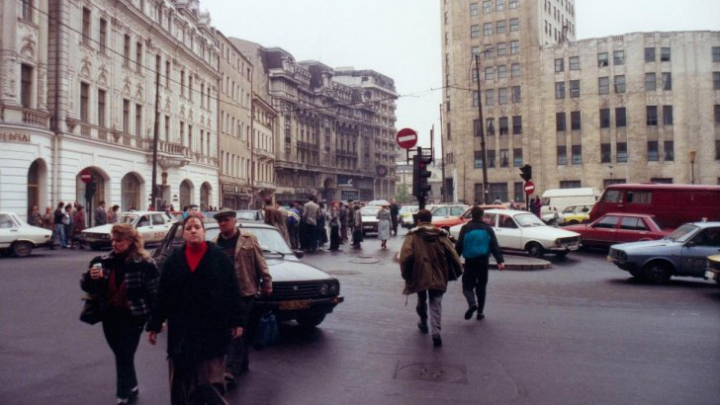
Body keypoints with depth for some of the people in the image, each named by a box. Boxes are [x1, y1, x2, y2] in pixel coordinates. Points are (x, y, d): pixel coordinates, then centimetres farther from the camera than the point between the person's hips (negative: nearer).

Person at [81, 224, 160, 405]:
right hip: (110, 317, 6)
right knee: (121, 355, 19)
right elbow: (86, 286, 7)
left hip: (133, 317, -6)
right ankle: (132, 388, 39)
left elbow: (155, 293, -13)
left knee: (124, 356, -2)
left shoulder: (145, 264, -14)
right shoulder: (103, 261, 2)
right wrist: (91, 277, -16)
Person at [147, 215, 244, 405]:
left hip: (212, 327, -2)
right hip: (181, 328, 3)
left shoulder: (219, 256, -3)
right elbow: (162, 295, 6)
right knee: (181, 377, 11)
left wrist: (237, 321, -5)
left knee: (211, 378, 6)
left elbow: (233, 290, -3)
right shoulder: (174, 259, 4)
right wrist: (154, 325, 7)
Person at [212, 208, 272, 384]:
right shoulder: (215, 243, 8)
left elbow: (260, 263, -1)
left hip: (244, 292, -4)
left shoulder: (249, 239, -3)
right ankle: (242, 362, 31)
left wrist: (267, 283, -3)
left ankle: (232, 369, -5)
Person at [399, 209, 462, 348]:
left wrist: (405, 274, -3)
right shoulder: (441, 235, 3)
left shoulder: (413, 236, -4)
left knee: (421, 300, 24)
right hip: (438, 276, 1)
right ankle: (436, 332, -8)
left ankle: (423, 323, 43)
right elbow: (452, 255, -1)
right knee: (436, 305, 6)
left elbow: (406, 256, -15)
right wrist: (458, 271, 11)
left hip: (419, 276, -1)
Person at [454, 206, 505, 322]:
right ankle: (480, 312, 14)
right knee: (481, 286, 13)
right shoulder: (488, 229, 3)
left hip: (470, 261, -2)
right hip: (483, 261, 2)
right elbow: (494, 246, -5)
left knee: (467, 285, 5)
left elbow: (459, 246, -4)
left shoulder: (465, 228, -2)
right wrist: (500, 261, -9)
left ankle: (472, 303, -23)